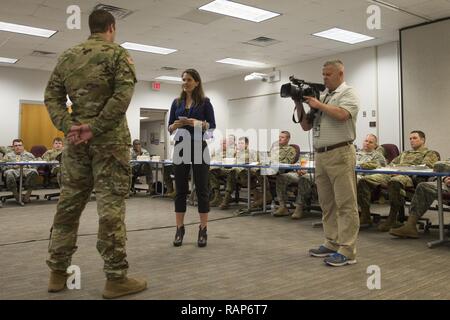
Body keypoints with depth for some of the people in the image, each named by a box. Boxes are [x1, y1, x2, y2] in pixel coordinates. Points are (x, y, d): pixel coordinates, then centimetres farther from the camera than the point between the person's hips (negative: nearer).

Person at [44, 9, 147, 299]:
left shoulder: (67, 56, 16)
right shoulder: (118, 53, 0)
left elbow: (51, 96, 9)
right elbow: (123, 95, -15)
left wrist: (69, 127, -3)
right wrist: (95, 128, -15)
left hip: (76, 139, 6)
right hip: (110, 138, -5)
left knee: (69, 204, 11)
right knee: (111, 205, -5)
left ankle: (58, 272, 20)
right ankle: (116, 278, 0)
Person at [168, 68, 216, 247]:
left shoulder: (205, 102, 3)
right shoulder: (176, 102, 11)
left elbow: (212, 126, -2)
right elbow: (169, 128, 9)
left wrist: (199, 123, -21)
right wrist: (175, 125, -13)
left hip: (199, 148, -3)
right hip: (181, 148, 3)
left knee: (201, 189, 0)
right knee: (180, 190, 5)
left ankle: (203, 230, 8)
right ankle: (179, 230, 14)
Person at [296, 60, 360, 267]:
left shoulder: (348, 93, 0)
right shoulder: (321, 96, 20)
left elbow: (342, 114, -21)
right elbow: (306, 126, 19)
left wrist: (318, 105, -8)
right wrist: (299, 105, 6)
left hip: (340, 154, -8)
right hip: (320, 155, 8)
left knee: (345, 203, -6)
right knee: (327, 203, 11)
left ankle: (347, 251, -4)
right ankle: (332, 244, 21)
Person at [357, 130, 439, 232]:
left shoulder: (430, 153, 19)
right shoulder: (405, 153, 40)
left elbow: (425, 167, 0)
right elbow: (392, 164, 34)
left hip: (409, 177, -6)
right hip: (390, 174, 7)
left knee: (394, 182, -44)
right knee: (364, 180, -19)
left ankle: (392, 219, -37)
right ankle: (365, 215, -21)